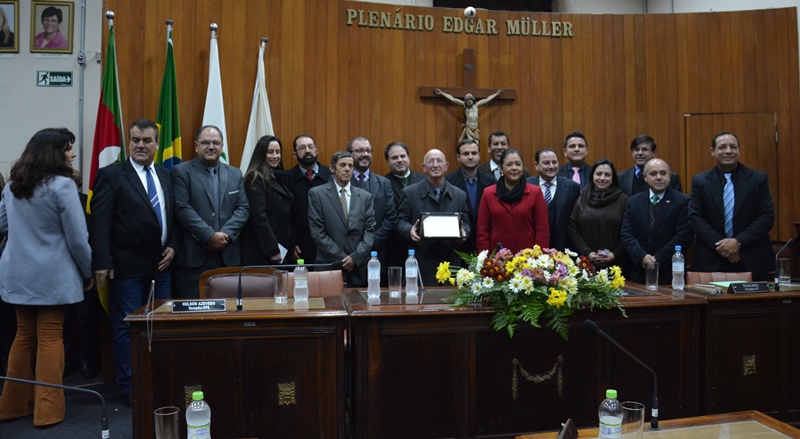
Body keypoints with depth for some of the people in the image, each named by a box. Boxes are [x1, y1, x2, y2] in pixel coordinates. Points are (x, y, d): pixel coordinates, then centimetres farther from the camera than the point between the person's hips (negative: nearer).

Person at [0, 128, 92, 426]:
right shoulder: (62, 185, -15)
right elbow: (77, 238, -14)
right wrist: (89, 272, -2)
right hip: (51, 276, -6)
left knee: (24, 336, 16)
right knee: (49, 338, 3)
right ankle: (47, 410, 9)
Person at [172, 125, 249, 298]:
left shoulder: (235, 174, 14)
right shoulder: (181, 172, 2)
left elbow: (243, 208, 6)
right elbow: (182, 208, -9)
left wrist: (225, 235, -9)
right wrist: (210, 236, -15)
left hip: (228, 256, 4)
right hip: (192, 256, -3)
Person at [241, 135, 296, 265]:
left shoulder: (278, 177, 14)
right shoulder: (255, 178, -11)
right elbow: (259, 217, -18)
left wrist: (291, 245, 10)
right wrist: (272, 249, -18)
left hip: (283, 248, 8)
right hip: (263, 251, -8)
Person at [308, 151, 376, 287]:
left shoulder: (365, 196, 10)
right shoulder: (316, 194, 1)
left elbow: (370, 231, 5)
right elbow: (317, 232, -5)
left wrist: (356, 258, -9)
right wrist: (342, 259, -9)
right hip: (329, 266, -2)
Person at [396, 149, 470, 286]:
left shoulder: (459, 195, 12)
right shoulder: (410, 193, 4)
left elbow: (466, 222, 14)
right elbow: (401, 220, 4)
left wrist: (464, 232, -8)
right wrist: (410, 230, -17)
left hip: (451, 261, 3)